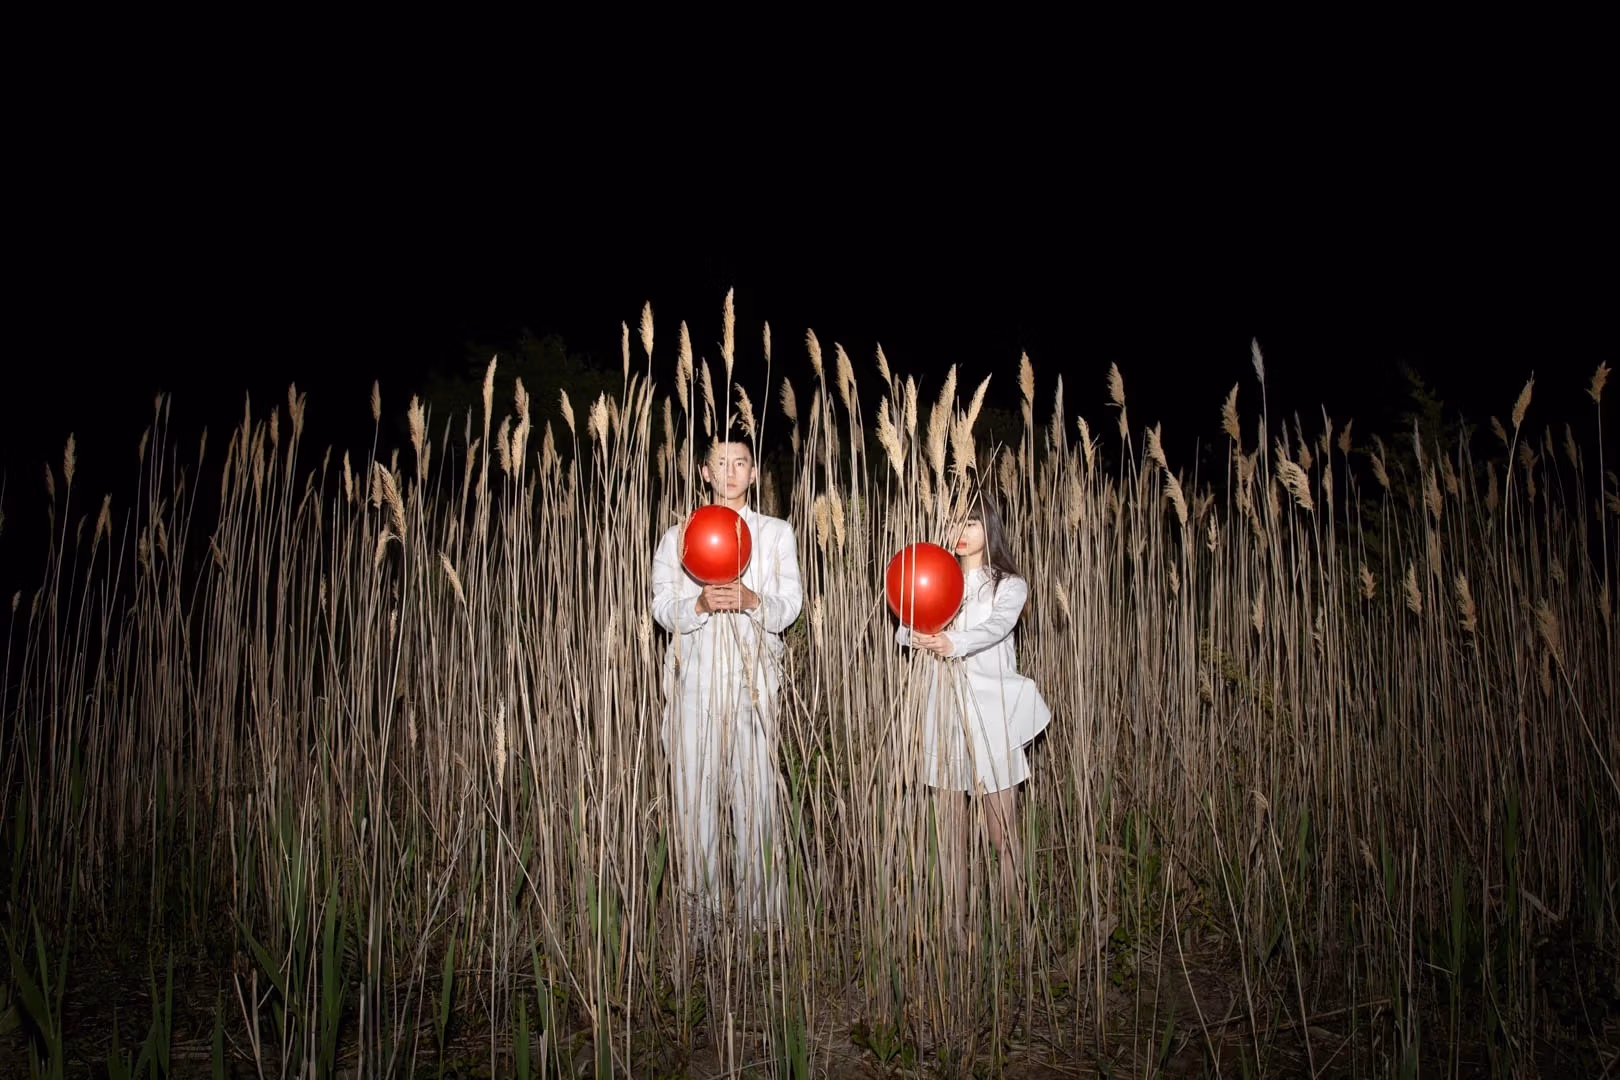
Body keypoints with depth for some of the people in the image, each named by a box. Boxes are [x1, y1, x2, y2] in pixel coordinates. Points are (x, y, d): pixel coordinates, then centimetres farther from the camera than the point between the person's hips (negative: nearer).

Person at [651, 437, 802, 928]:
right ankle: (703, 903, 9)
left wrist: (751, 600, -17)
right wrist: (700, 604, -18)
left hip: (753, 678, 0)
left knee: (755, 787, -1)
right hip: (695, 678, 0)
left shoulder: (776, 532, 12)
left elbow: (789, 606, 4)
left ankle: (755, 902, 10)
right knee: (695, 789, -1)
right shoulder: (677, 536, 12)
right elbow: (662, 607, 3)